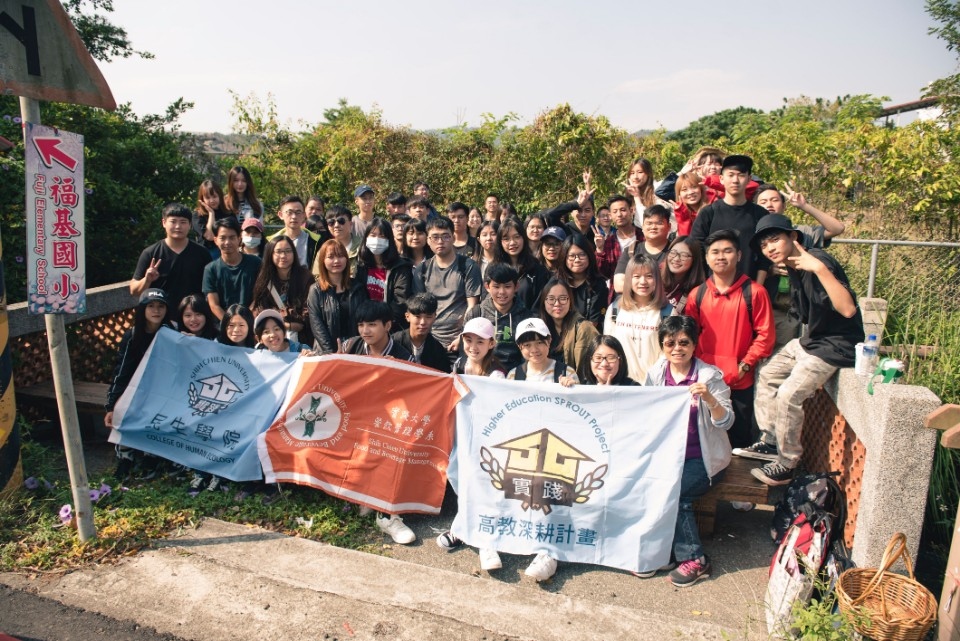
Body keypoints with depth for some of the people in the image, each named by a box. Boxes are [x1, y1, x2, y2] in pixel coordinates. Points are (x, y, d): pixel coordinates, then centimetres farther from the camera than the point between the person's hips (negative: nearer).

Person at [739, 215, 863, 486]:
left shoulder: (818, 261, -24)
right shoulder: (793, 266, 4)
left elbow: (847, 309, -37)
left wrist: (820, 269, -41)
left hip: (835, 345, -10)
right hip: (808, 340, 10)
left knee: (788, 395, -16)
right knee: (767, 376, 12)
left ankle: (787, 464, 2)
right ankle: (770, 441, 23)